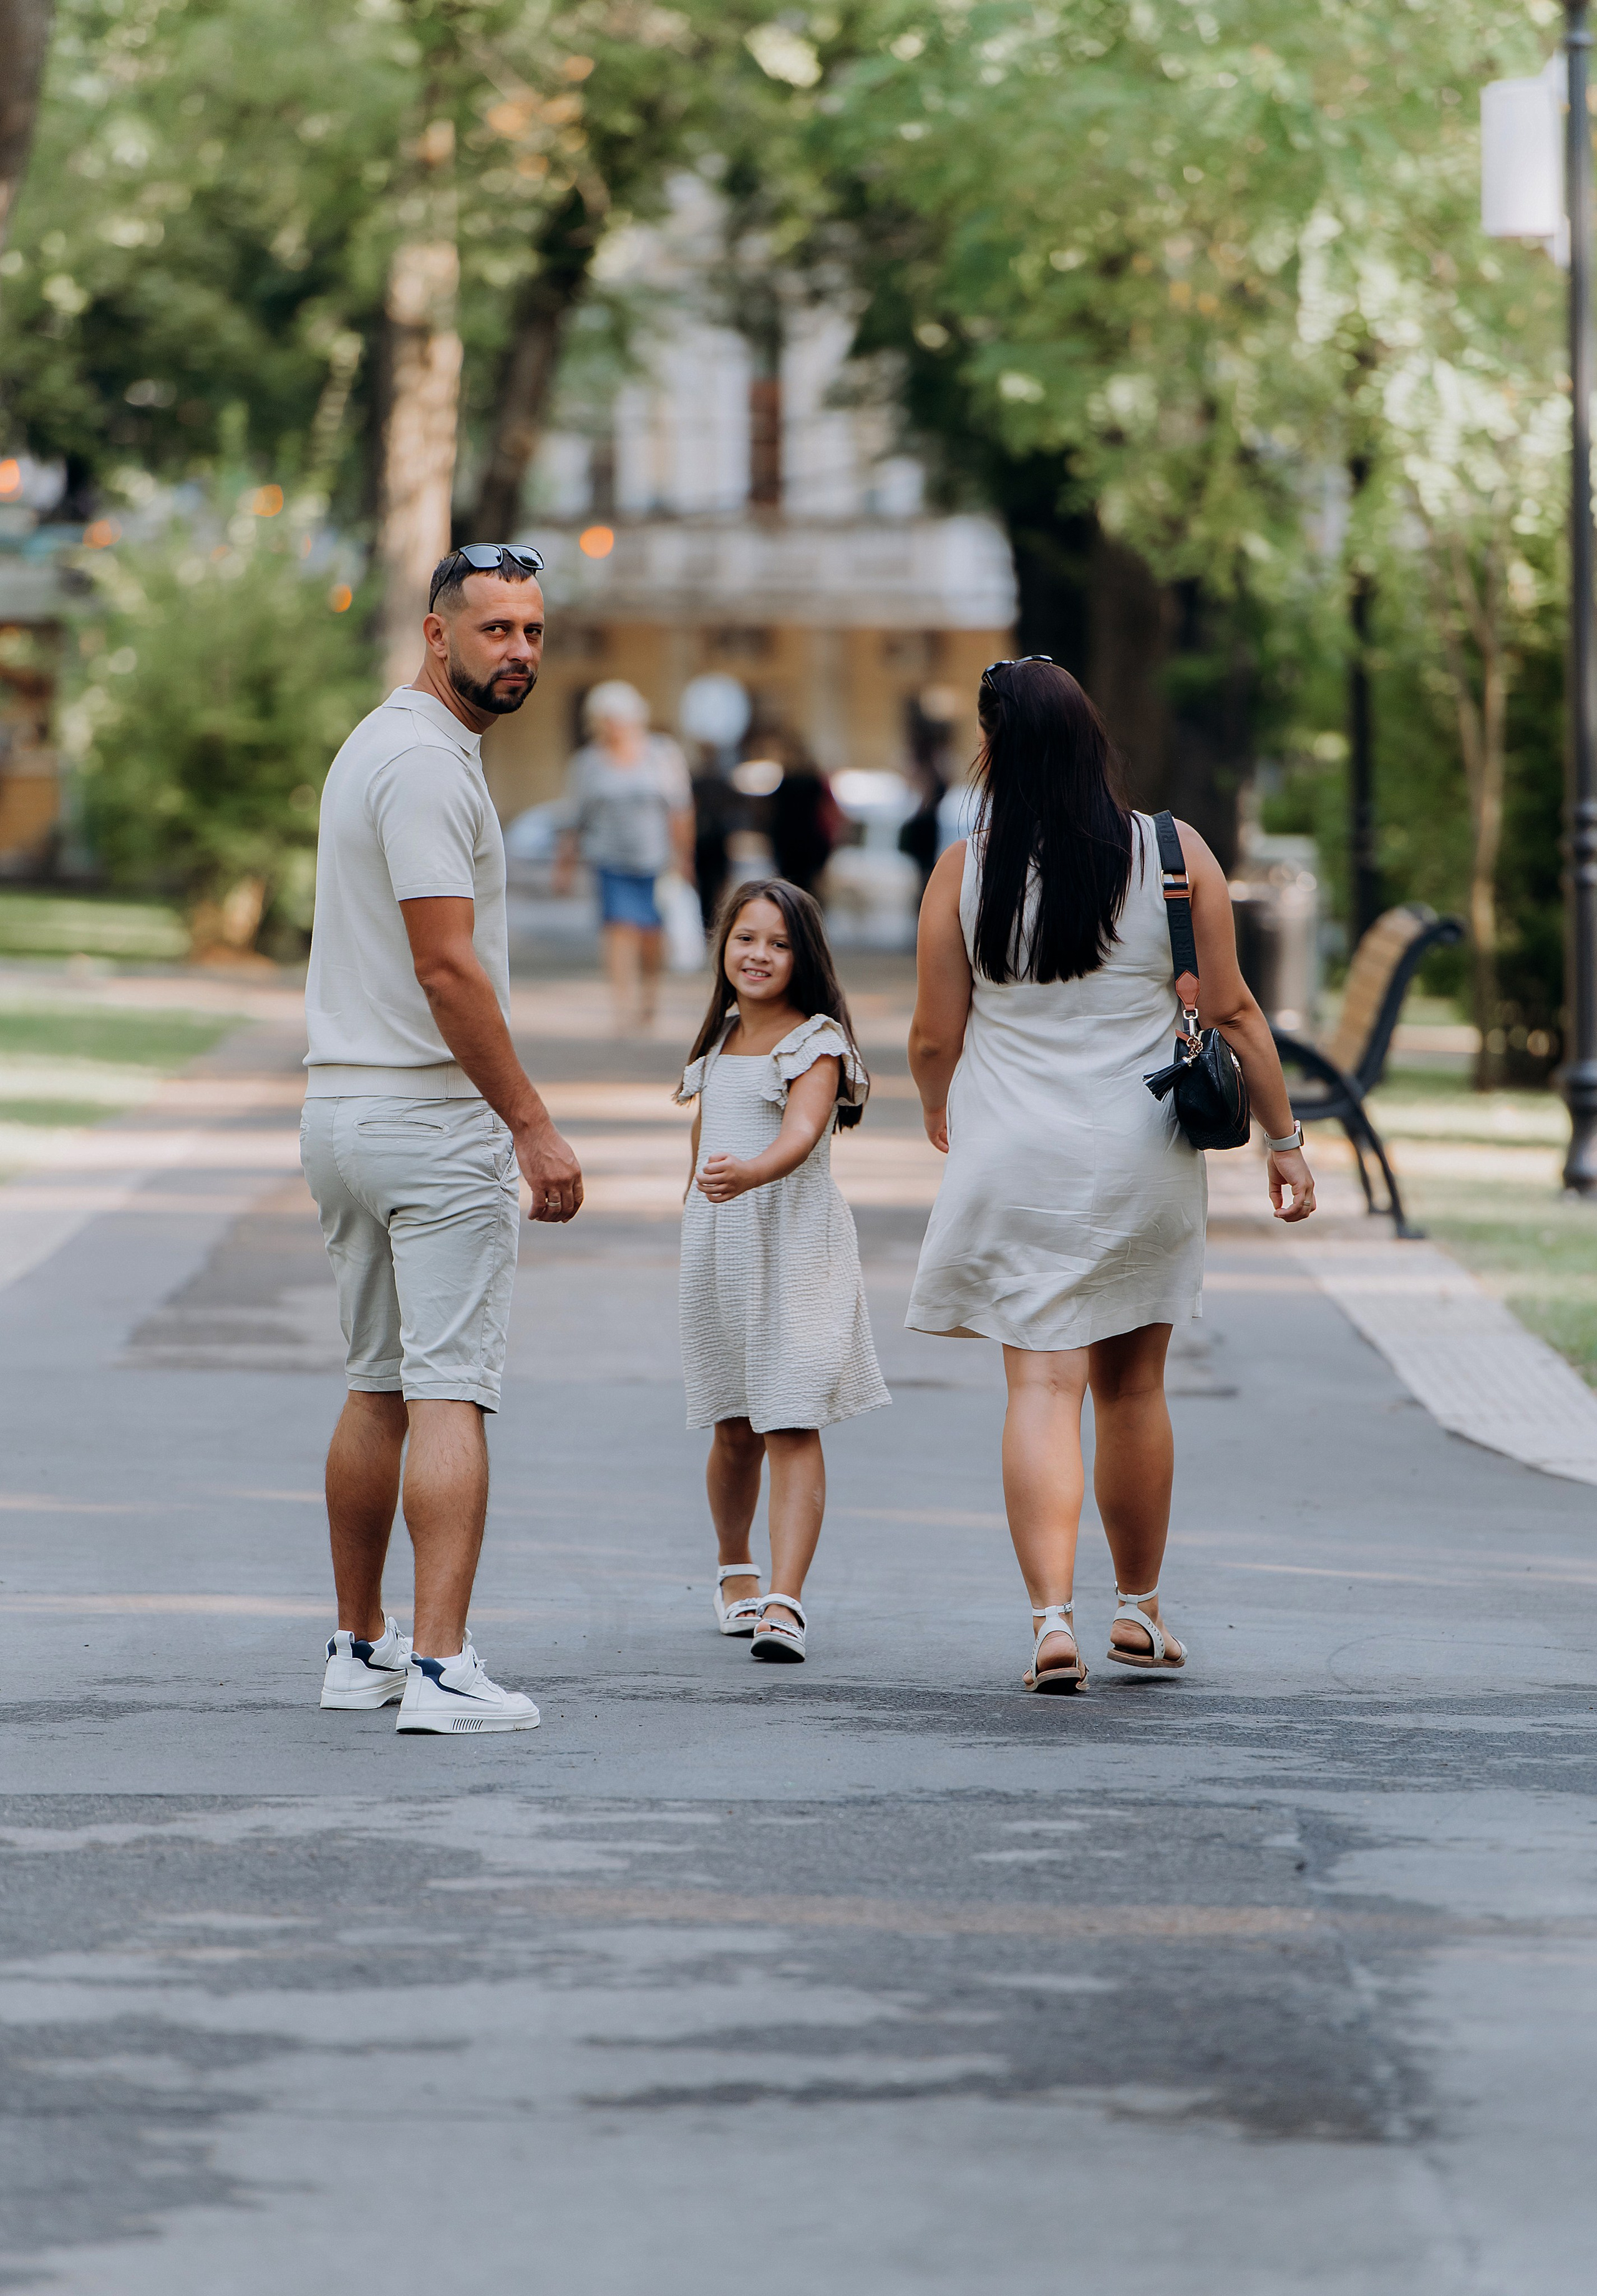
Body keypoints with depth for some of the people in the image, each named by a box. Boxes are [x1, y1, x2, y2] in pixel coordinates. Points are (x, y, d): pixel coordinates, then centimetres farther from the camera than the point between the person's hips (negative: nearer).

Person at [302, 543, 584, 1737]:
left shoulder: (377, 746, 17)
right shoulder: (428, 762, -16)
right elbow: (447, 968, -22)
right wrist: (534, 1123, -19)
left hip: (342, 1105, 10)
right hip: (435, 1115, -10)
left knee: (379, 1389, 17)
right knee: (451, 1393, -11)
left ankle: (360, 1646, 23)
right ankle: (441, 1669, -16)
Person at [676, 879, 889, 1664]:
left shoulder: (815, 1042, -9)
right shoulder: (719, 1040, 12)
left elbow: (802, 1131, -26)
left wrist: (750, 1174, -44)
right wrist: (697, 1196, 26)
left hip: (794, 1244, -5)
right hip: (716, 1245, 5)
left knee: (792, 1426, -12)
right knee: (733, 1429, 12)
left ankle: (784, 1602, -19)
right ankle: (734, 1569, 35)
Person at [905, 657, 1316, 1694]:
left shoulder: (964, 871, -6)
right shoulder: (1175, 855, -4)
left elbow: (935, 1037, -1)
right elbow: (1231, 1010, -2)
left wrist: (938, 1108, 21)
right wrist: (1284, 1137, 8)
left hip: (1017, 1159, -1)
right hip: (1144, 1158, 2)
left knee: (1043, 1386, -4)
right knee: (1133, 1387, 15)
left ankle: (1054, 1616, -20)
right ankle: (1140, 1609, 28)